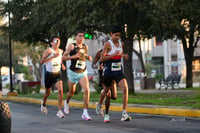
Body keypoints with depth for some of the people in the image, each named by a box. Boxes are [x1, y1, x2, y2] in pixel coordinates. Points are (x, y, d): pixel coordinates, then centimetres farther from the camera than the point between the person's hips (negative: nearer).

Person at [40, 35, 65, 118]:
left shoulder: (61, 51, 4)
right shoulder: (48, 50, -13)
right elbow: (41, 61, -22)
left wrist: (62, 64, 7)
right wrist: (53, 56, -29)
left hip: (57, 74, 3)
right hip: (49, 74, -3)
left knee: (60, 90, -20)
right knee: (47, 92, 15)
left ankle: (59, 111, -17)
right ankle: (43, 104, 48)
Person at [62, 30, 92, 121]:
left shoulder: (85, 47, 6)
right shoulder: (72, 46, -8)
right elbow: (63, 57, -9)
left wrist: (88, 57, 4)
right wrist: (74, 56, -22)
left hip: (83, 72, 3)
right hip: (73, 72, -3)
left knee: (87, 90, -18)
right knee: (72, 92, 14)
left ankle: (85, 113, -16)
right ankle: (66, 102, 51)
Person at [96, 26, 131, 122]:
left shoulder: (121, 43, 6)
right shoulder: (108, 44, -11)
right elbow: (101, 59, -15)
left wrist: (124, 56, 3)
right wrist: (113, 55, -24)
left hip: (118, 71, 3)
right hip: (108, 72, -3)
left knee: (125, 88, -19)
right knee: (106, 91, 15)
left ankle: (124, 114, -21)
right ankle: (99, 105, 48)